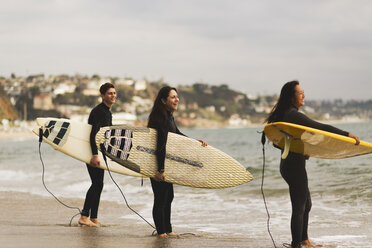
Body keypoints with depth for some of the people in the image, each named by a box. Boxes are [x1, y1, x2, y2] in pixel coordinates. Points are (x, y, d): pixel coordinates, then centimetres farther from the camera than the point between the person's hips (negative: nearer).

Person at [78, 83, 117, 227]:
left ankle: (93, 218, 15)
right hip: (92, 151, -10)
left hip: (99, 152, 10)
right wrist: (95, 155, -36)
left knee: (98, 185, 10)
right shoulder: (99, 112, -17)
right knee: (97, 184, -14)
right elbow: (93, 133, -28)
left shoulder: (107, 112, 14)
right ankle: (84, 216, -14)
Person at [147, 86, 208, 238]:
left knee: (168, 197, 17)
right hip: (158, 163, -10)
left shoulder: (169, 116, 8)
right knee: (160, 199, -1)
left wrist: (195, 141, 16)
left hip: (165, 164, 10)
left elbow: (176, 134, 23)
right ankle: (161, 232, 8)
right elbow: (161, 145, -26)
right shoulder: (162, 119, -23)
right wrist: (161, 169, -28)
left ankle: (167, 230, 28)